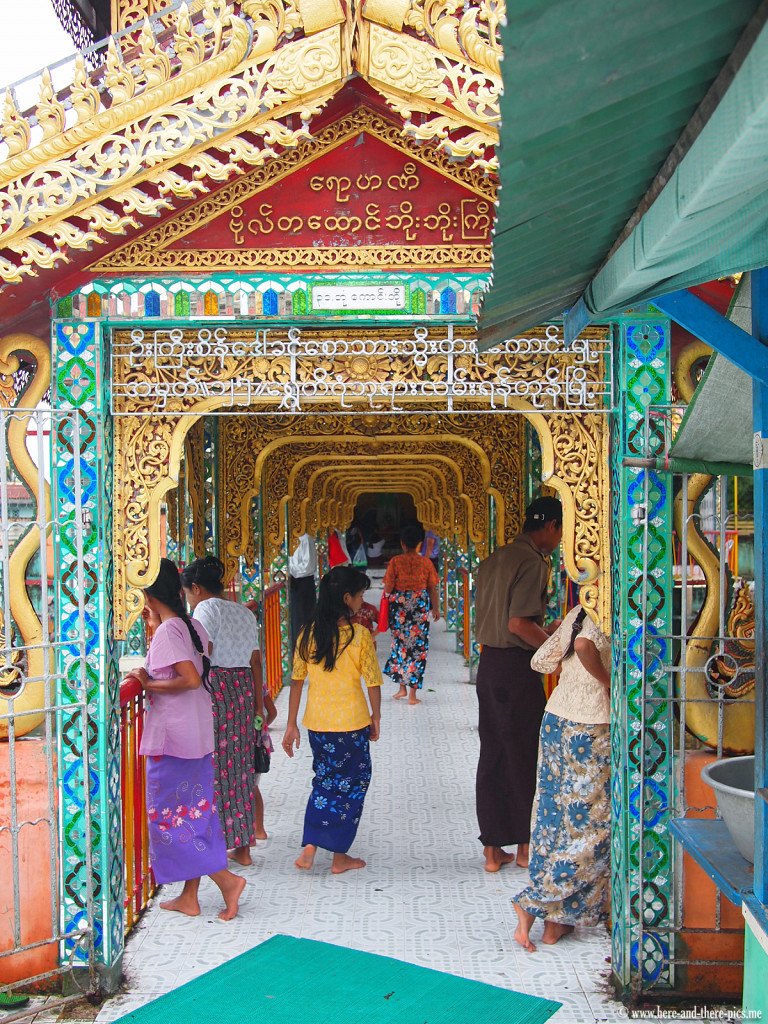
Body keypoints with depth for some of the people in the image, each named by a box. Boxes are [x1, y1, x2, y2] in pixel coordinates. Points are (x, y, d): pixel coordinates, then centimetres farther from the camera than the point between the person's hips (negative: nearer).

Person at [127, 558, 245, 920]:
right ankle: (189, 898, 21)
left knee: (169, 815, 2)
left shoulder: (166, 632, -17)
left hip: (171, 736, -9)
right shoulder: (193, 626, 8)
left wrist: (148, 684, -13)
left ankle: (226, 879, -4)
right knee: (196, 811, 12)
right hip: (200, 734, 9)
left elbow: (191, 679, -26)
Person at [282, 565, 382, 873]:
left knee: (325, 780, 21)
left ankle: (309, 847, 12)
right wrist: (376, 716, 7)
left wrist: (291, 725, 8)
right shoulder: (359, 635, -14)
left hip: (317, 723, 4)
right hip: (351, 724, -4)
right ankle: (339, 856, 18)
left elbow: (297, 681, 1)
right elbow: (373, 683, -9)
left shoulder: (308, 634, -2)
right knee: (351, 784, 12)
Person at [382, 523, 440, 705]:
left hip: (399, 606, 0)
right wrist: (436, 608, 14)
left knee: (399, 644, 16)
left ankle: (402, 687, 15)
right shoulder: (426, 562, -2)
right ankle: (413, 694, 5)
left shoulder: (395, 561, -7)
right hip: (420, 605, 0)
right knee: (418, 646, 4)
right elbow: (432, 589, 2)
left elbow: (388, 589, -7)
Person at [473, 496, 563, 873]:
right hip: (516, 666, -8)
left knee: (491, 756, 11)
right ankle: (526, 846, 18)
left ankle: (493, 849, 18)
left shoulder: (493, 560, 14)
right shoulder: (533, 562, -13)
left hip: (488, 662, 8)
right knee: (525, 757, 5)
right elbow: (518, 624, -22)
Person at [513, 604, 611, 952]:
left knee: (554, 814, 11)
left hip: (555, 721, 8)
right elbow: (584, 644, -34)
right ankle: (534, 903, 4)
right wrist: (607, 682, -19)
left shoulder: (579, 613, 8)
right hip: (590, 731, -8)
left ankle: (556, 915, 19)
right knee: (587, 823, 5)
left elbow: (541, 660, 10)